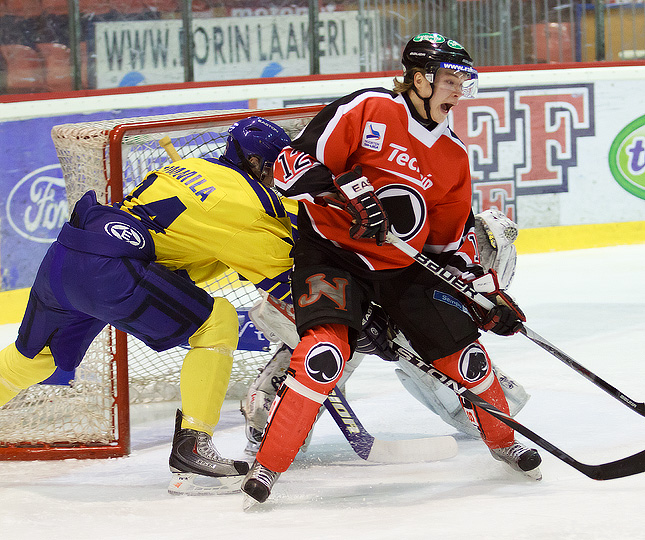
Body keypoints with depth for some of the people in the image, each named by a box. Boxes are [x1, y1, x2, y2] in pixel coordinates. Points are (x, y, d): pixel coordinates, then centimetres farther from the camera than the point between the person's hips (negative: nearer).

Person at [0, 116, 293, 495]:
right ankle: (191, 448, -7)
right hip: (107, 271, -9)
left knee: (38, 354, 30)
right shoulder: (246, 199, -2)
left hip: (61, 260, 9)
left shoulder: (194, 167, 23)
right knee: (218, 322, -2)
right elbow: (284, 272, 1)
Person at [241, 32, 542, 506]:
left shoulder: (453, 157, 6)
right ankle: (268, 465, -20)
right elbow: (294, 163, -16)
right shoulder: (369, 111, -13)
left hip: (406, 267, 6)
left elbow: (451, 242, 15)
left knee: (462, 349, -1)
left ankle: (501, 440, 27)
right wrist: (345, 191, -29)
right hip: (332, 251, -6)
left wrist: (487, 291, 6)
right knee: (327, 349, -28)